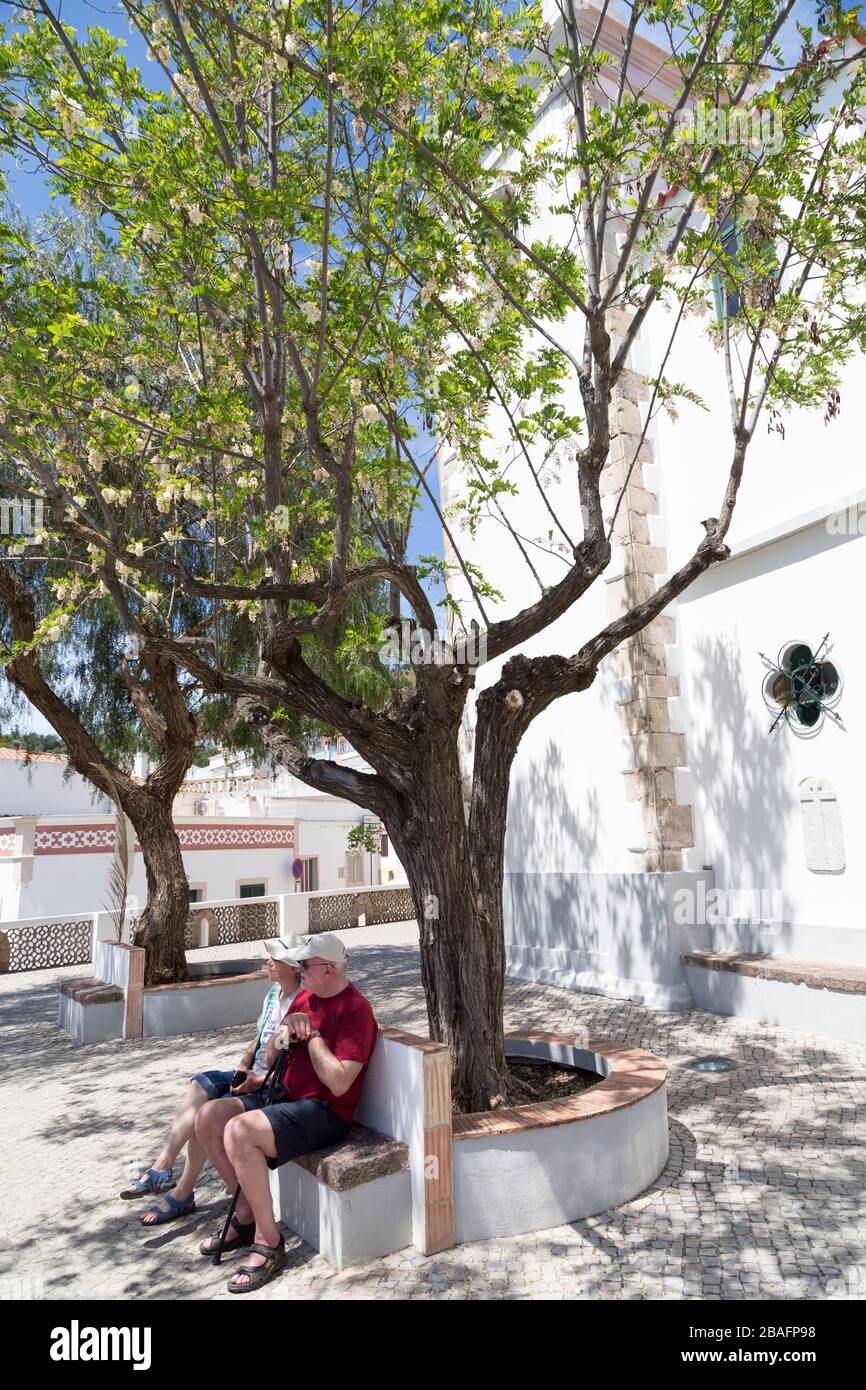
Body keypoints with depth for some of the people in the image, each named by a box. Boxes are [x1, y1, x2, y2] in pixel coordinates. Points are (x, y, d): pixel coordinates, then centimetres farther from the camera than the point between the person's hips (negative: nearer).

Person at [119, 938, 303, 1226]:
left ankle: (181, 1196, 0)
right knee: (201, 1083, -9)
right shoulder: (274, 992, 9)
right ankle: (162, 1167, -6)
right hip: (252, 1074, 9)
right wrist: (244, 1063, 3)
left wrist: (257, 1080, -21)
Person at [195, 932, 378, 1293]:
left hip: (323, 1111, -9)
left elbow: (339, 1082, -25)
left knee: (238, 1131, -28)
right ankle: (246, 1213, 13)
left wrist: (312, 1033, -15)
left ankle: (269, 1243, -11)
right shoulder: (305, 997, 11)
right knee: (207, 1117, -1)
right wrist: (282, 1034, -7)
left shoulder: (355, 1009, -16)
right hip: (284, 1095, 10)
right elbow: (271, 1060, 15)